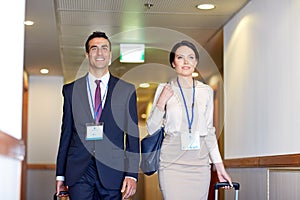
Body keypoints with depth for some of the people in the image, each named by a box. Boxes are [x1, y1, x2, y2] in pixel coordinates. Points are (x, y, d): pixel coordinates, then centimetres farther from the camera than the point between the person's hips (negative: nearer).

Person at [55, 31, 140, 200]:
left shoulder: (127, 90, 6)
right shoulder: (71, 90, 10)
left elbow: (133, 135, 3)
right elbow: (66, 133, 10)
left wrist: (132, 174, -5)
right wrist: (60, 175, 8)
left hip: (112, 173, 0)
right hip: (78, 172, 1)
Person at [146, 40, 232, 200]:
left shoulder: (206, 91, 9)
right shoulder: (164, 89, 3)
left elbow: (209, 131, 13)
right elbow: (152, 129, 4)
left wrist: (219, 165, 9)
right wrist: (161, 102, -10)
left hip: (200, 162, 2)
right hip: (172, 163, -2)